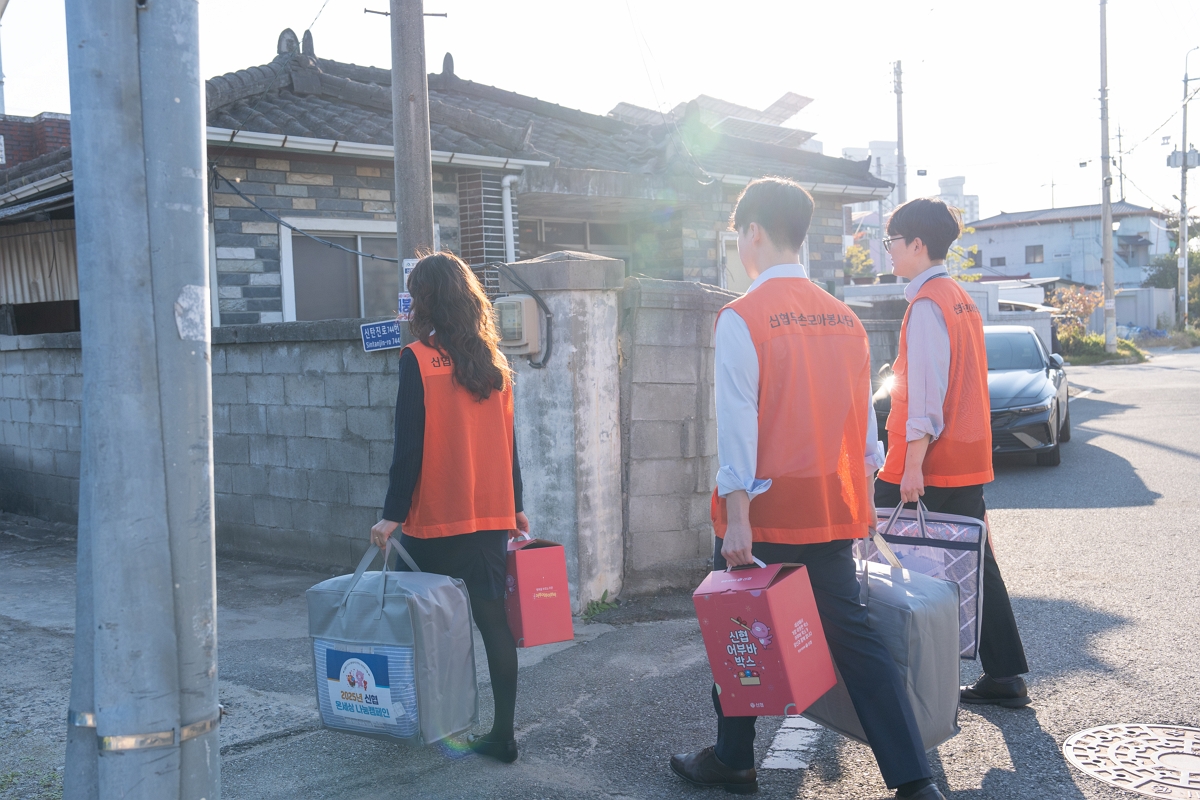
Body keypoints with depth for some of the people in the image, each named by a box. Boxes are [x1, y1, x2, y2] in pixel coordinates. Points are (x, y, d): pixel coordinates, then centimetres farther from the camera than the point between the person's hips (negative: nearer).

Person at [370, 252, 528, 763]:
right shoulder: (491, 359, 7)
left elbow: (409, 444, -13)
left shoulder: (418, 359, -9)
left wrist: (393, 513, -9)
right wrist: (515, 507, 19)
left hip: (436, 519, -5)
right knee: (494, 621, 6)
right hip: (493, 514, 5)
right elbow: (506, 439, 12)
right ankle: (502, 735, 10)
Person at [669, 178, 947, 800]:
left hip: (766, 511, -5)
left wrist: (737, 512, -15)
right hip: (833, 509, 5)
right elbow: (863, 417, 12)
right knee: (851, 634, 10)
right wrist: (860, 491, 20)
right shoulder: (844, 318, 7)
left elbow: (737, 421, -16)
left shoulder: (741, 318, -12)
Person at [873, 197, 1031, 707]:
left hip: (928, 461, -9)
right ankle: (1004, 677, 16)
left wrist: (912, 463, -20)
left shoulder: (927, 304, -13)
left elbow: (925, 388, -19)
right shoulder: (962, 299, 16)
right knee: (973, 562, 12)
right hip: (970, 458, 9)